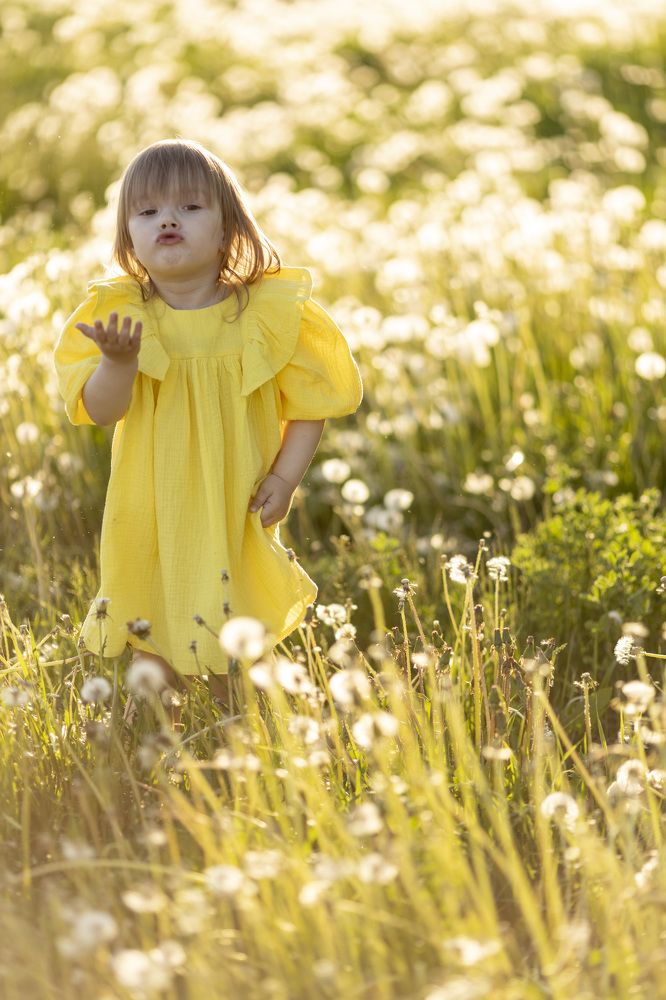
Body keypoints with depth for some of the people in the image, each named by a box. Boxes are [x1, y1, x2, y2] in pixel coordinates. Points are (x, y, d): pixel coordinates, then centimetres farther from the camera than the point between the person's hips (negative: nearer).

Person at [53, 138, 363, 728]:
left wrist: (286, 475, -13)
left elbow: (310, 402, -1)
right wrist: (119, 360, -33)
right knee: (154, 646, 11)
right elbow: (100, 410, -15)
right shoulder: (118, 314, -6)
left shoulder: (267, 314, -8)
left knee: (234, 661, 9)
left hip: (236, 517, -1)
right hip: (151, 518, 1)